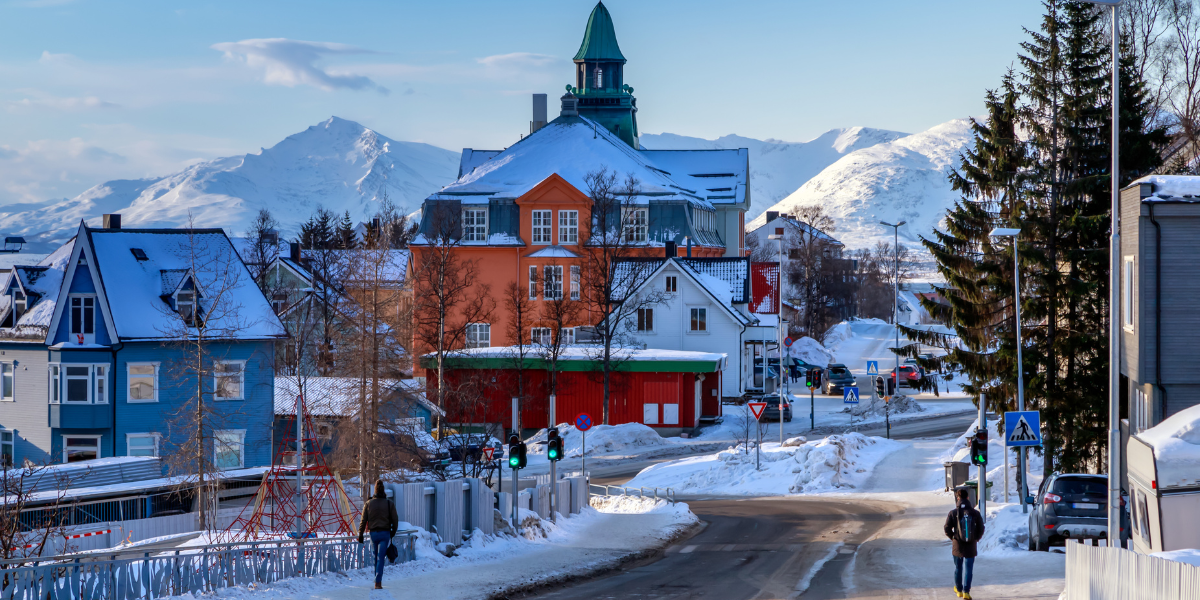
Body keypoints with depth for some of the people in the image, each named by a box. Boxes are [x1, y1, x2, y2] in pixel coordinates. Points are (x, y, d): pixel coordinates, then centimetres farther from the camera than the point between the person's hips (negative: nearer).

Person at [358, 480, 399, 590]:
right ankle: (378, 582, -14)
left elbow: (363, 521, 0)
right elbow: (395, 520, 0)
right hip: (385, 533, -2)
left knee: (375, 557, 16)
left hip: (373, 533, 2)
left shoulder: (368, 504, 0)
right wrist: (393, 532, 16)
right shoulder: (389, 504, -3)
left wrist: (360, 534, 7)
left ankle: (378, 580, 22)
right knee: (380, 558, -4)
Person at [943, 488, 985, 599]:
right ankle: (966, 592, -4)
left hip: (957, 546, 0)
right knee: (968, 569, 4)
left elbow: (947, 529, -8)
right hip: (971, 547, 0)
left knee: (958, 568, 17)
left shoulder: (953, 513, -8)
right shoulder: (975, 513, -6)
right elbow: (981, 528, -3)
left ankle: (959, 590, 31)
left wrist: (953, 537, 9)